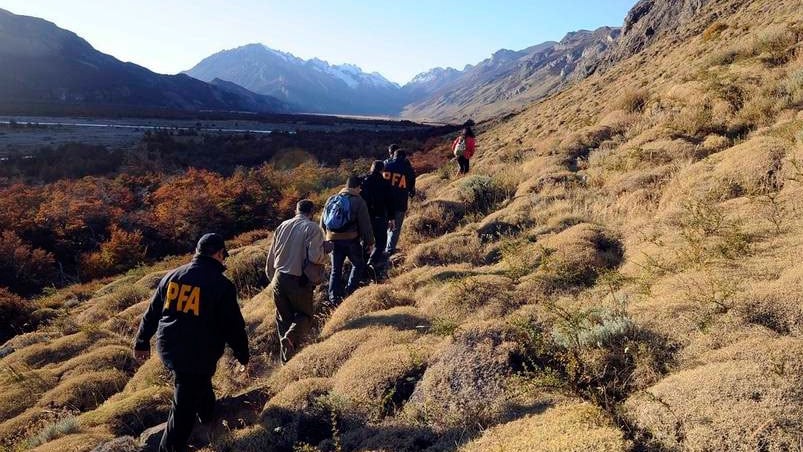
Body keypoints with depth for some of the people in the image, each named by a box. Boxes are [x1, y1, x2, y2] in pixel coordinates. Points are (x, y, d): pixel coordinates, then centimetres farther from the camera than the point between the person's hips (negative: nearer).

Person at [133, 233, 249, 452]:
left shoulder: (171, 276, 3)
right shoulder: (221, 285, -14)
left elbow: (152, 313, 12)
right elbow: (233, 326, -8)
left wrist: (142, 342, 25)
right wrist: (242, 356, 5)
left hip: (168, 348, 7)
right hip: (199, 354, -7)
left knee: (199, 383, 32)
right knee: (184, 407, 6)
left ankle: (208, 415, 54)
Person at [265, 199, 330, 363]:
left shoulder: (282, 226, 8)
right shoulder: (312, 228, -9)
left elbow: (271, 257, 14)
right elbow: (315, 257, -21)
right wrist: (325, 251, 1)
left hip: (279, 279, 5)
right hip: (299, 282, -5)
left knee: (283, 317, 18)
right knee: (305, 315, 14)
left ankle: (285, 357, 19)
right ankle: (292, 337, -15)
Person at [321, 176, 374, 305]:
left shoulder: (331, 199, 9)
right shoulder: (358, 201, -8)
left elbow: (322, 222, 14)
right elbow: (365, 224, -7)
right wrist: (369, 241, 4)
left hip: (333, 240, 5)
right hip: (351, 240, -5)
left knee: (336, 269, 12)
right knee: (358, 265, 13)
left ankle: (334, 297, 10)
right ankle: (349, 292, 3)